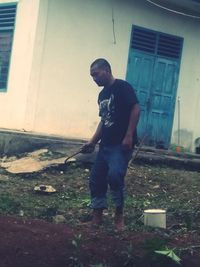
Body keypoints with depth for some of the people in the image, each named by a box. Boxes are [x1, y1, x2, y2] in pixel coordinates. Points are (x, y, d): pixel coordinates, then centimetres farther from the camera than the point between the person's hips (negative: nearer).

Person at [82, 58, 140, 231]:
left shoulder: (123, 87, -7)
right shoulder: (102, 95, 18)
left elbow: (136, 109, -15)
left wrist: (129, 136, -20)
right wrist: (93, 142, 16)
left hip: (121, 144, -9)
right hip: (106, 144, 9)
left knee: (115, 176, -22)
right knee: (96, 178, 5)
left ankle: (119, 214, -5)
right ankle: (97, 215, 14)